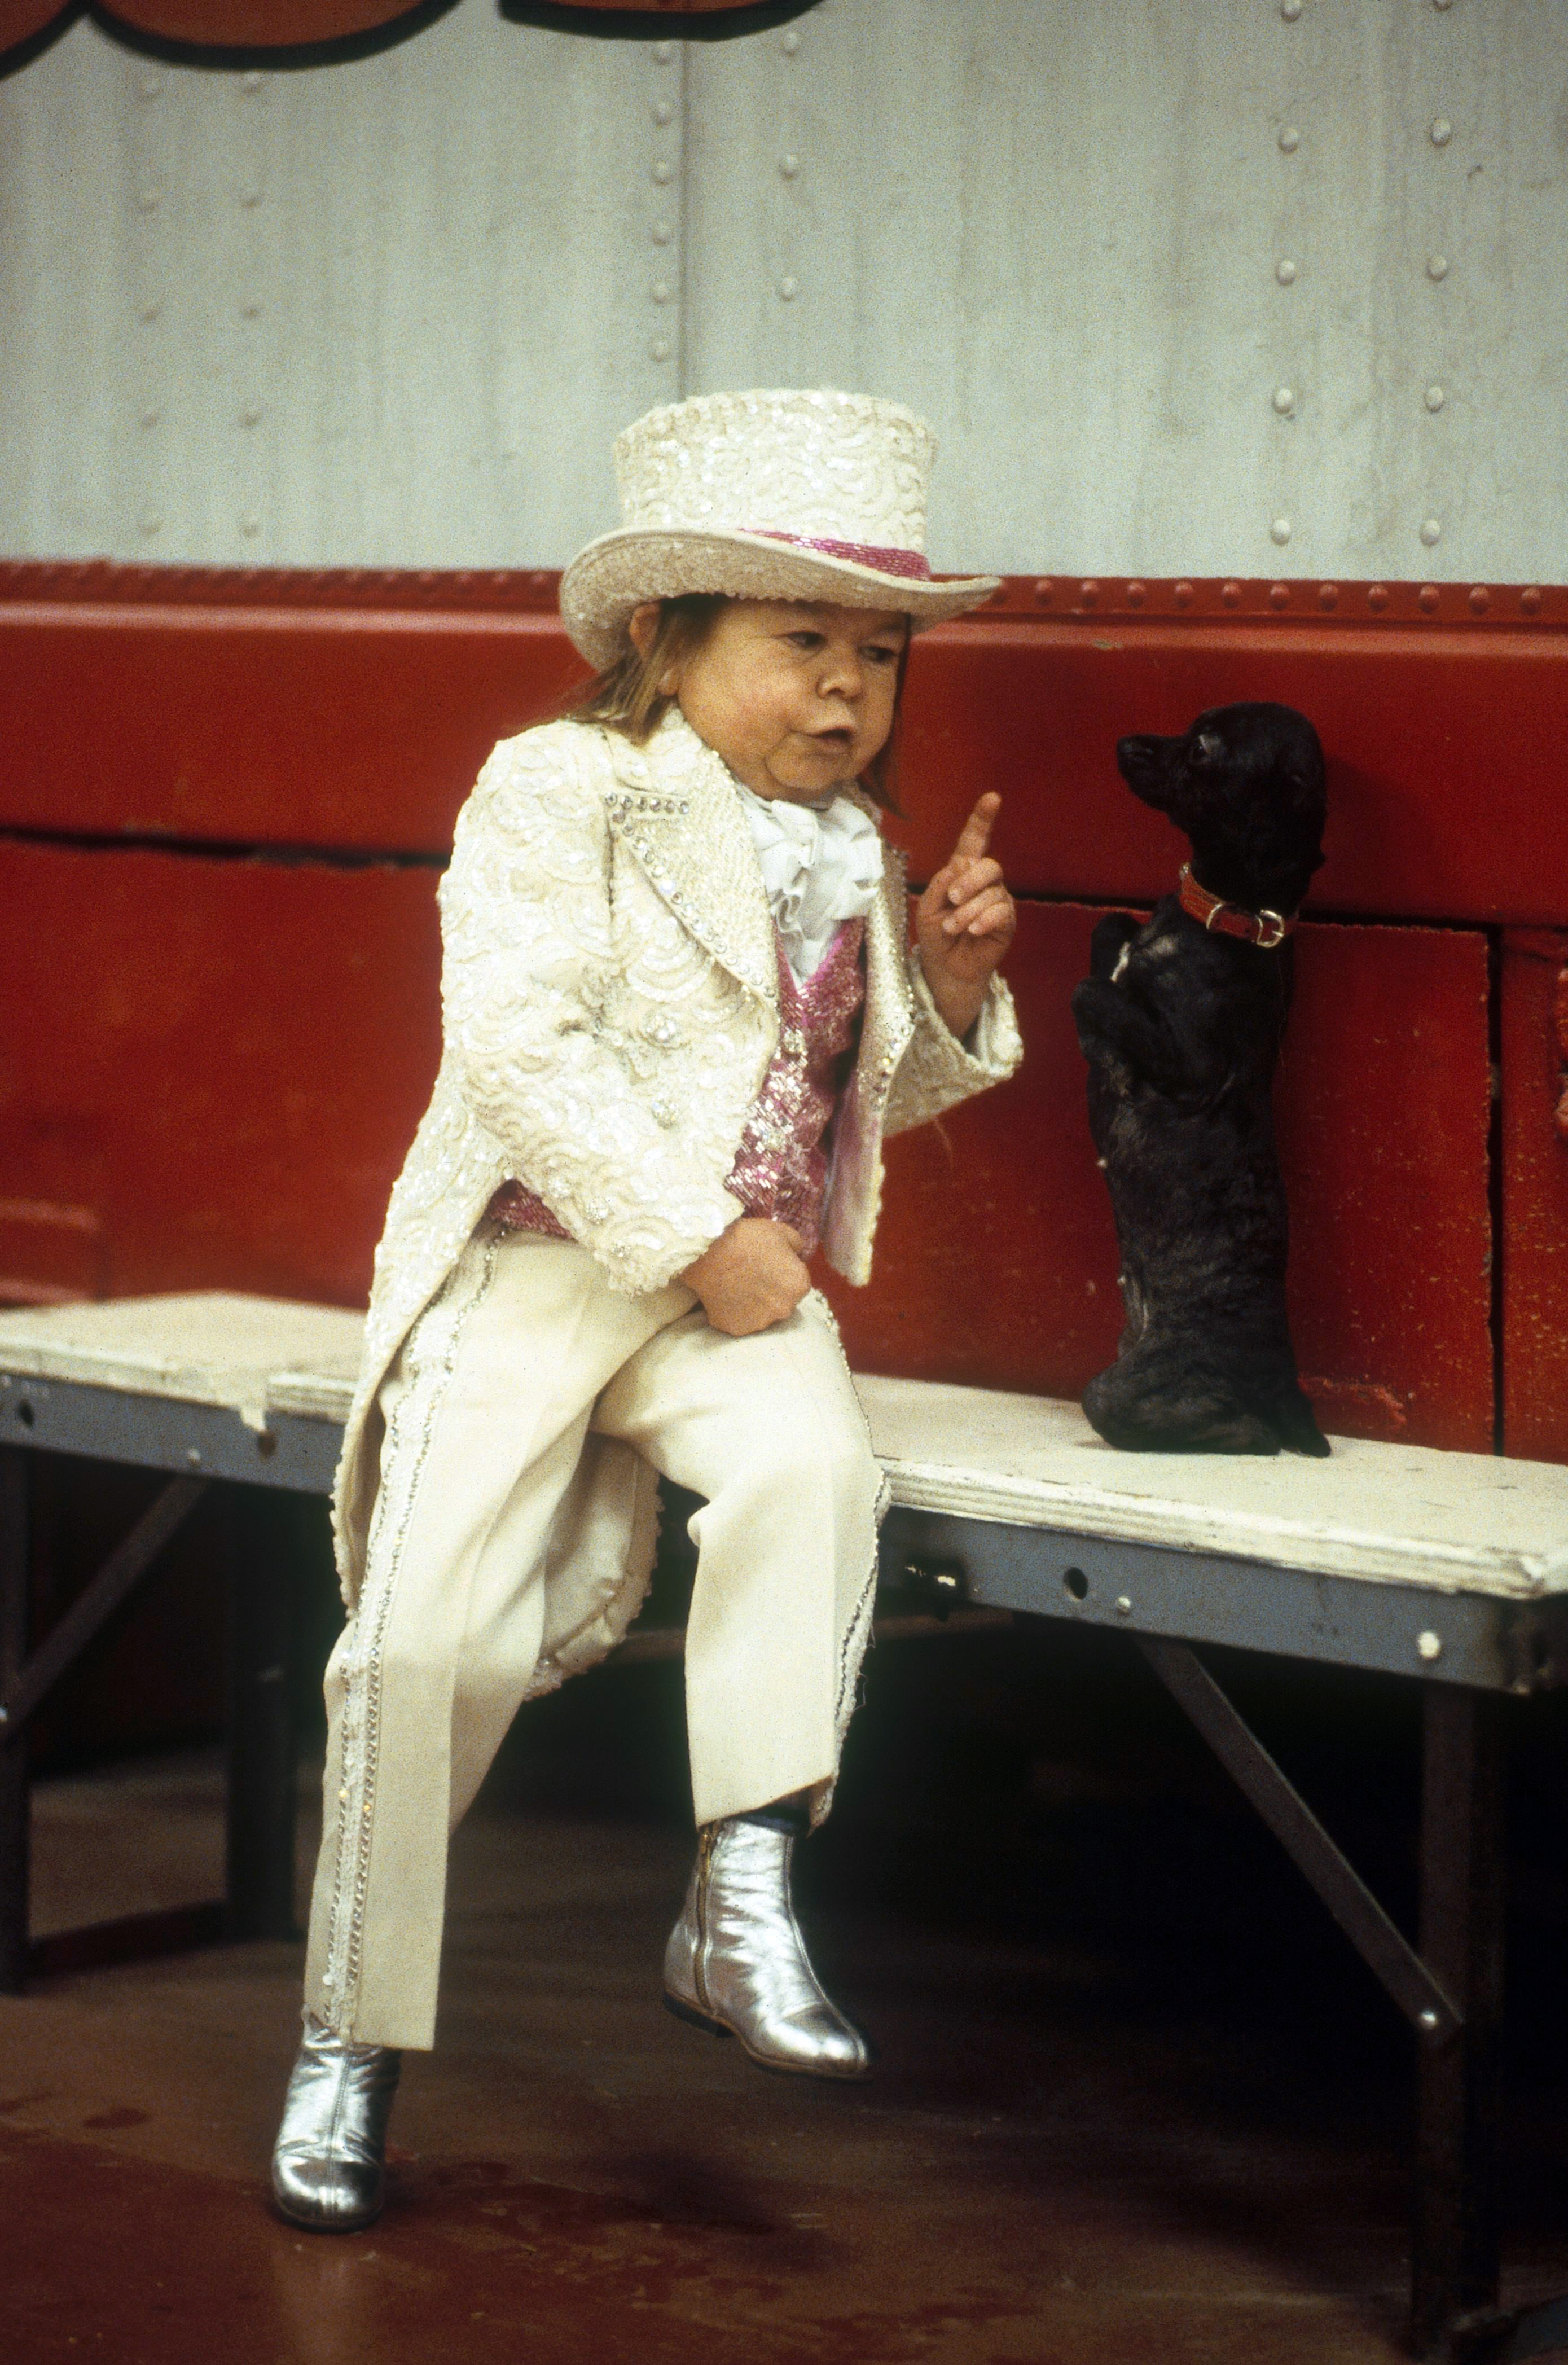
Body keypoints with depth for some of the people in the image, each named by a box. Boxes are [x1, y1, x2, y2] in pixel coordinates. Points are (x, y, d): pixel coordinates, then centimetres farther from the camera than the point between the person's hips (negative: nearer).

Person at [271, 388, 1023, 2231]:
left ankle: (738, 1902, -21)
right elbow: (519, 1046, -17)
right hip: (531, 1265, -4)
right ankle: (352, 2036, 5)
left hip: (743, 1284, 4)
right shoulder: (560, 790, -5)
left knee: (812, 1463, -29)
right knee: (430, 1631, -12)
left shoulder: (852, 851, 15)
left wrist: (951, 980, 5)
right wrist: (699, 1239, -19)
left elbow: (877, 1088, 27)